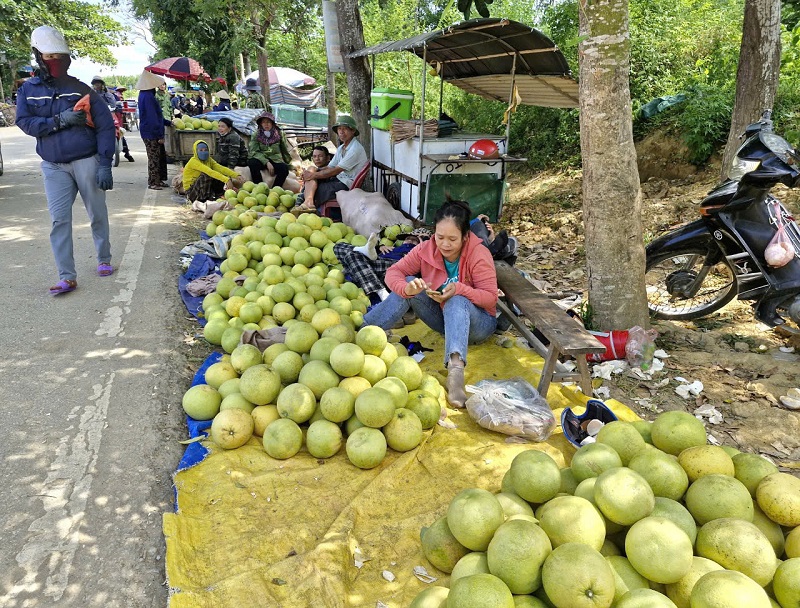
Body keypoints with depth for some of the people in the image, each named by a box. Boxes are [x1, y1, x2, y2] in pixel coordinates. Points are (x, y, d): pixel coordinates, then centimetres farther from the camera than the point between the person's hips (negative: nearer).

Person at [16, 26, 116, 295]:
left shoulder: (80, 88, 1)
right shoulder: (28, 90, 7)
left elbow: (105, 125, -4)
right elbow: (25, 122, -2)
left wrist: (105, 164, -12)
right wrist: (60, 120, -17)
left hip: (87, 161, -1)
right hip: (54, 166, 2)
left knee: (97, 214, 8)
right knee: (59, 219, -4)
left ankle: (104, 259, 27)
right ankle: (67, 277, -1)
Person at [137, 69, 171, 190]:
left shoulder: (145, 95, 12)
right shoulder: (148, 96, -20)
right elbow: (152, 118, -21)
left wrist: (168, 122, 27)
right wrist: (159, 135, -19)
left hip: (149, 133, 10)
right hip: (151, 134, -10)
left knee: (160, 156, 16)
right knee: (154, 158, -1)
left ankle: (159, 180, 24)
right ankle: (153, 183, 7)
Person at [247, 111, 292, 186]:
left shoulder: (279, 134, 5)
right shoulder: (256, 135, 1)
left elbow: (285, 150, 16)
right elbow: (254, 152, -9)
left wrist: (289, 163, 20)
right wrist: (266, 162, -22)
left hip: (275, 160, 1)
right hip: (261, 160, -1)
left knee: (284, 168, -31)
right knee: (252, 163, -34)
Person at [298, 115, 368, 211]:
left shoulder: (355, 149, -16)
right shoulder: (341, 148, 15)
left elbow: (336, 171, -18)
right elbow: (329, 167, 10)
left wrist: (313, 175, -14)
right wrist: (312, 173, -8)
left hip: (348, 185, -9)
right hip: (339, 179, 9)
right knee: (311, 170, -8)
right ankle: (308, 201, -27)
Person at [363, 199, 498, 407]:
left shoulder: (479, 255, -20)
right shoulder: (426, 249, -11)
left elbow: (491, 298, -21)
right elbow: (393, 272, -13)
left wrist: (459, 289, -39)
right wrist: (407, 288, -36)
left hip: (475, 322, -3)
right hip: (442, 317, 4)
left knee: (457, 301, -37)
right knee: (410, 284, -20)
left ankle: (455, 368, -57)